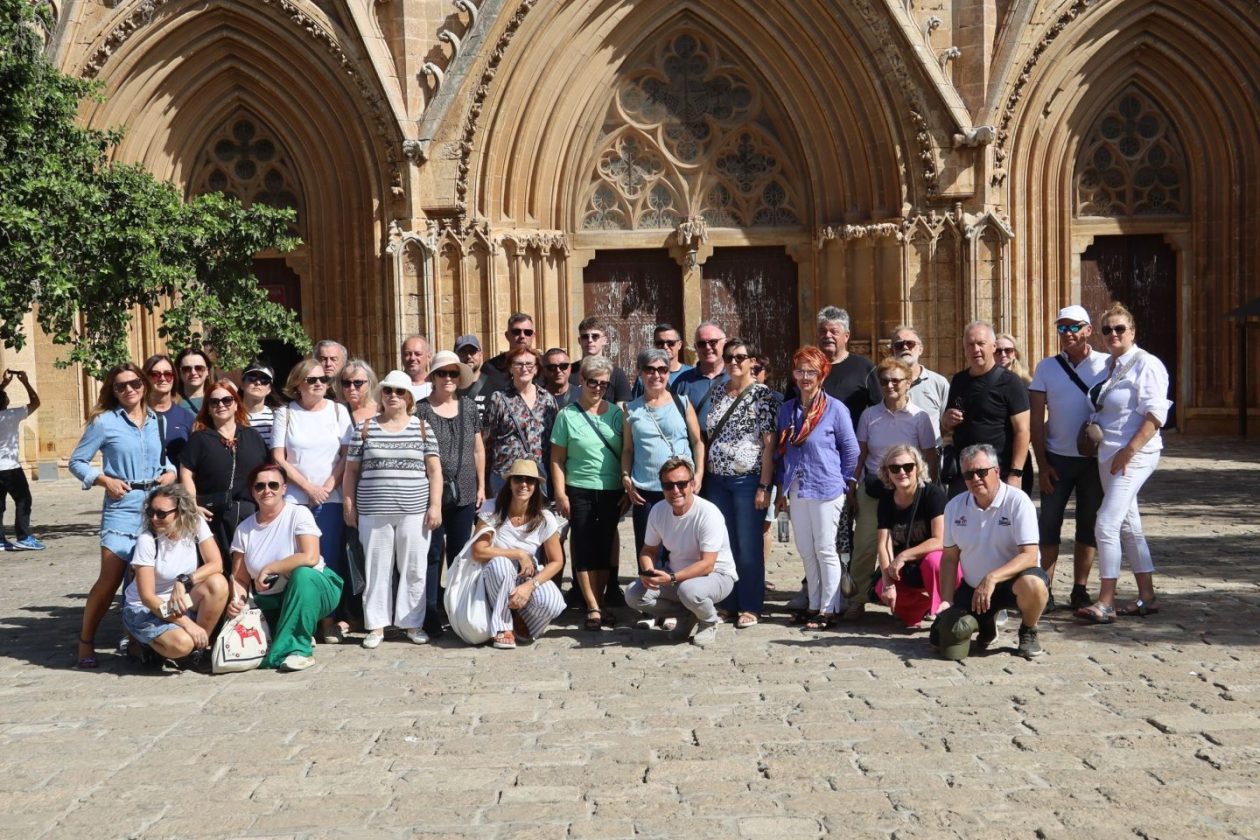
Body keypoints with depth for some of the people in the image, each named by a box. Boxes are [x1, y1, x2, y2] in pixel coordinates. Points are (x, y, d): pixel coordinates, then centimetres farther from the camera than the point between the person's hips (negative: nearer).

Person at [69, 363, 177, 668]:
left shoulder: (157, 420, 10)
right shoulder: (104, 421, -1)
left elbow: (169, 458, 21)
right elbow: (76, 462, 3)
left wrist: (171, 472, 0)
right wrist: (104, 480, -11)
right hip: (122, 509, -4)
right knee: (109, 580, -7)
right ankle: (86, 641, 10)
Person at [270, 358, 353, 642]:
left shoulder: (338, 411, 6)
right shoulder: (285, 414, 5)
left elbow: (348, 455, 1)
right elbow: (278, 458, 0)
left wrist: (327, 487, -9)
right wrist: (309, 487, -7)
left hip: (331, 499, 0)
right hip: (294, 500, 0)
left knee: (331, 559, -1)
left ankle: (334, 618, 6)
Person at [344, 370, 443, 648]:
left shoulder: (422, 427, 5)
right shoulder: (365, 427, 6)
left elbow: (434, 469, 4)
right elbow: (352, 469, 9)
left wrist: (435, 505, -3)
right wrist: (349, 505, 4)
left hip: (414, 511, 0)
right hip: (373, 512, 0)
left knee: (413, 569, 4)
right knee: (376, 568, 5)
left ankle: (412, 623, 15)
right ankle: (376, 625, 14)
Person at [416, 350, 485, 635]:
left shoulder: (469, 407, 7)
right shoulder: (421, 409, -3)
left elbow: (478, 449, 13)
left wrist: (481, 485, 12)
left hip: (464, 494, 3)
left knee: (460, 553, 11)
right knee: (433, 553, 1)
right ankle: (430, 614, 8)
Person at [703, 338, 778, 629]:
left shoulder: (762, 395, -5)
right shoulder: (716, 394, 10)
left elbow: (769, 444, -9)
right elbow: (707, 438, 13)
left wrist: (764, 486, -13)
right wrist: (702, 477, 8)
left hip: (748, 480, -5)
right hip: (717, 480, 5)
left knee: (749, 546, 1)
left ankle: (750, 607, 12)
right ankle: (728, 602, 21)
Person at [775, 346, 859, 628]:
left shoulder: (835, 409, -8)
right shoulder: (787, 409, 7)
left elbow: (851, 450, -2)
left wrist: (844, 484, 0)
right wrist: (782, 488, 11)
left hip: (826, 491, -5)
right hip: (796, 491, 5)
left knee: (825, 550, 1)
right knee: (806, 550, 12)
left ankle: (829, 609, 10)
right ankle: (813, 605, 22)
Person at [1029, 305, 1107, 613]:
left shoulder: (1107, 364, -1)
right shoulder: (1046, 367, 2)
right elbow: (1036, 419, 1)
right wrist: (1042, 464, -4)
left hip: (1094, 458, 0)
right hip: (1057, 459, 1)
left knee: (1088, 525, 7)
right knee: (1049, 523, 0)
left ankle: (1080, 590, 16)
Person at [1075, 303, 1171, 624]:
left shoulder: (1146, 365, -11)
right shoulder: (1109, 366, 13)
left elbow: (1155, 415, -17)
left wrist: (1128, 452, -21)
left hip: (1134, 455, -9)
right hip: (1109, 455, 9)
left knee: (1106, 524, -14)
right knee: (1128, 526, 13)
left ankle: (1106, 602, -7)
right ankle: (1147, 597, 22)